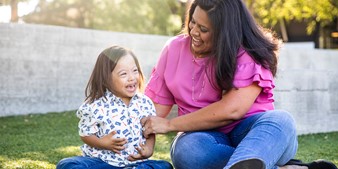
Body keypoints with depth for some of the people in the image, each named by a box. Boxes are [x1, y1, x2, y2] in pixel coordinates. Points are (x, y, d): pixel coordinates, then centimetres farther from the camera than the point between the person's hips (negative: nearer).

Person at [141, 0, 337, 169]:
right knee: (186, 150, -34)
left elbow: (231, 109, -22)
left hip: (252, 132, -2)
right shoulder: (175, 49, 6)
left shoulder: (250, 56, -9)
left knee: (280, 120, -36)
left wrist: (170, 124, -18)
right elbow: (157, 102, 6)